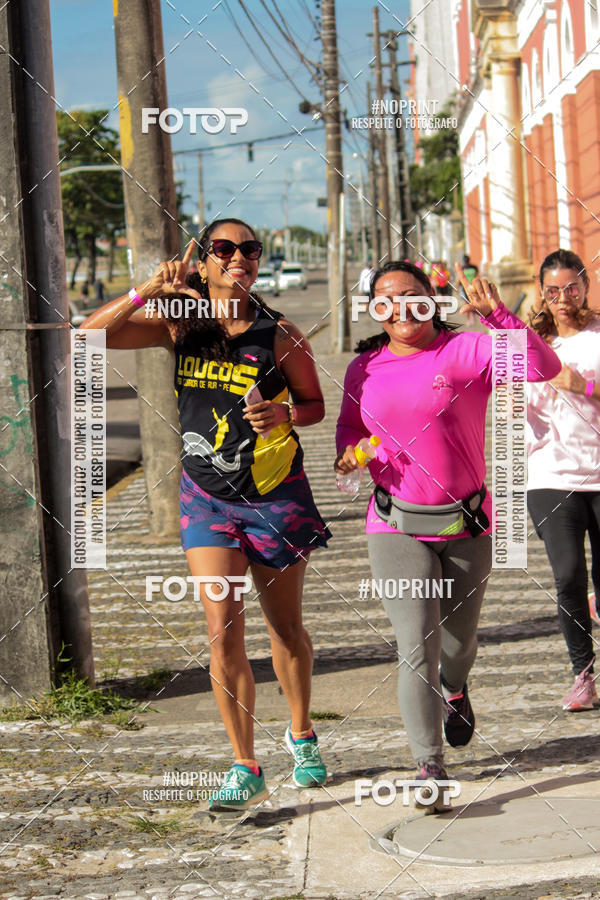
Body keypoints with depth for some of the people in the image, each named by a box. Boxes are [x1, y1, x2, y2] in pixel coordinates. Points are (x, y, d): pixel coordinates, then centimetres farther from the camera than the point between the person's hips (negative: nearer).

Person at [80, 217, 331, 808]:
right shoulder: (181, 327, -4)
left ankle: (301, 735, 37)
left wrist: (283, 415, -18)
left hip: (276, 493, -1)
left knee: (285, 625, 13)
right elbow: (93, 334, -11)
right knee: (223, 629, -9)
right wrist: (149, 289, -22)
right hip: (207, 494, 1)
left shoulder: (279, 335, -8)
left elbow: (314, 404, 3)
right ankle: (245, 769, 0)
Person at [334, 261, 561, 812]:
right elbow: (350, 424, 21)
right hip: (397, 528, 1)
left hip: (467, 525, 0)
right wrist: (350, 451, -1)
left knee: (459, 639, 18)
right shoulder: (364, 368, 4)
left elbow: (543, 368, -21)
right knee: (417, 650, -10)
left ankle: (454, 690, 54)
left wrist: (499, 316, -30)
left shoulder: (467, 351, -8)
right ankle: (430, 771, -8)